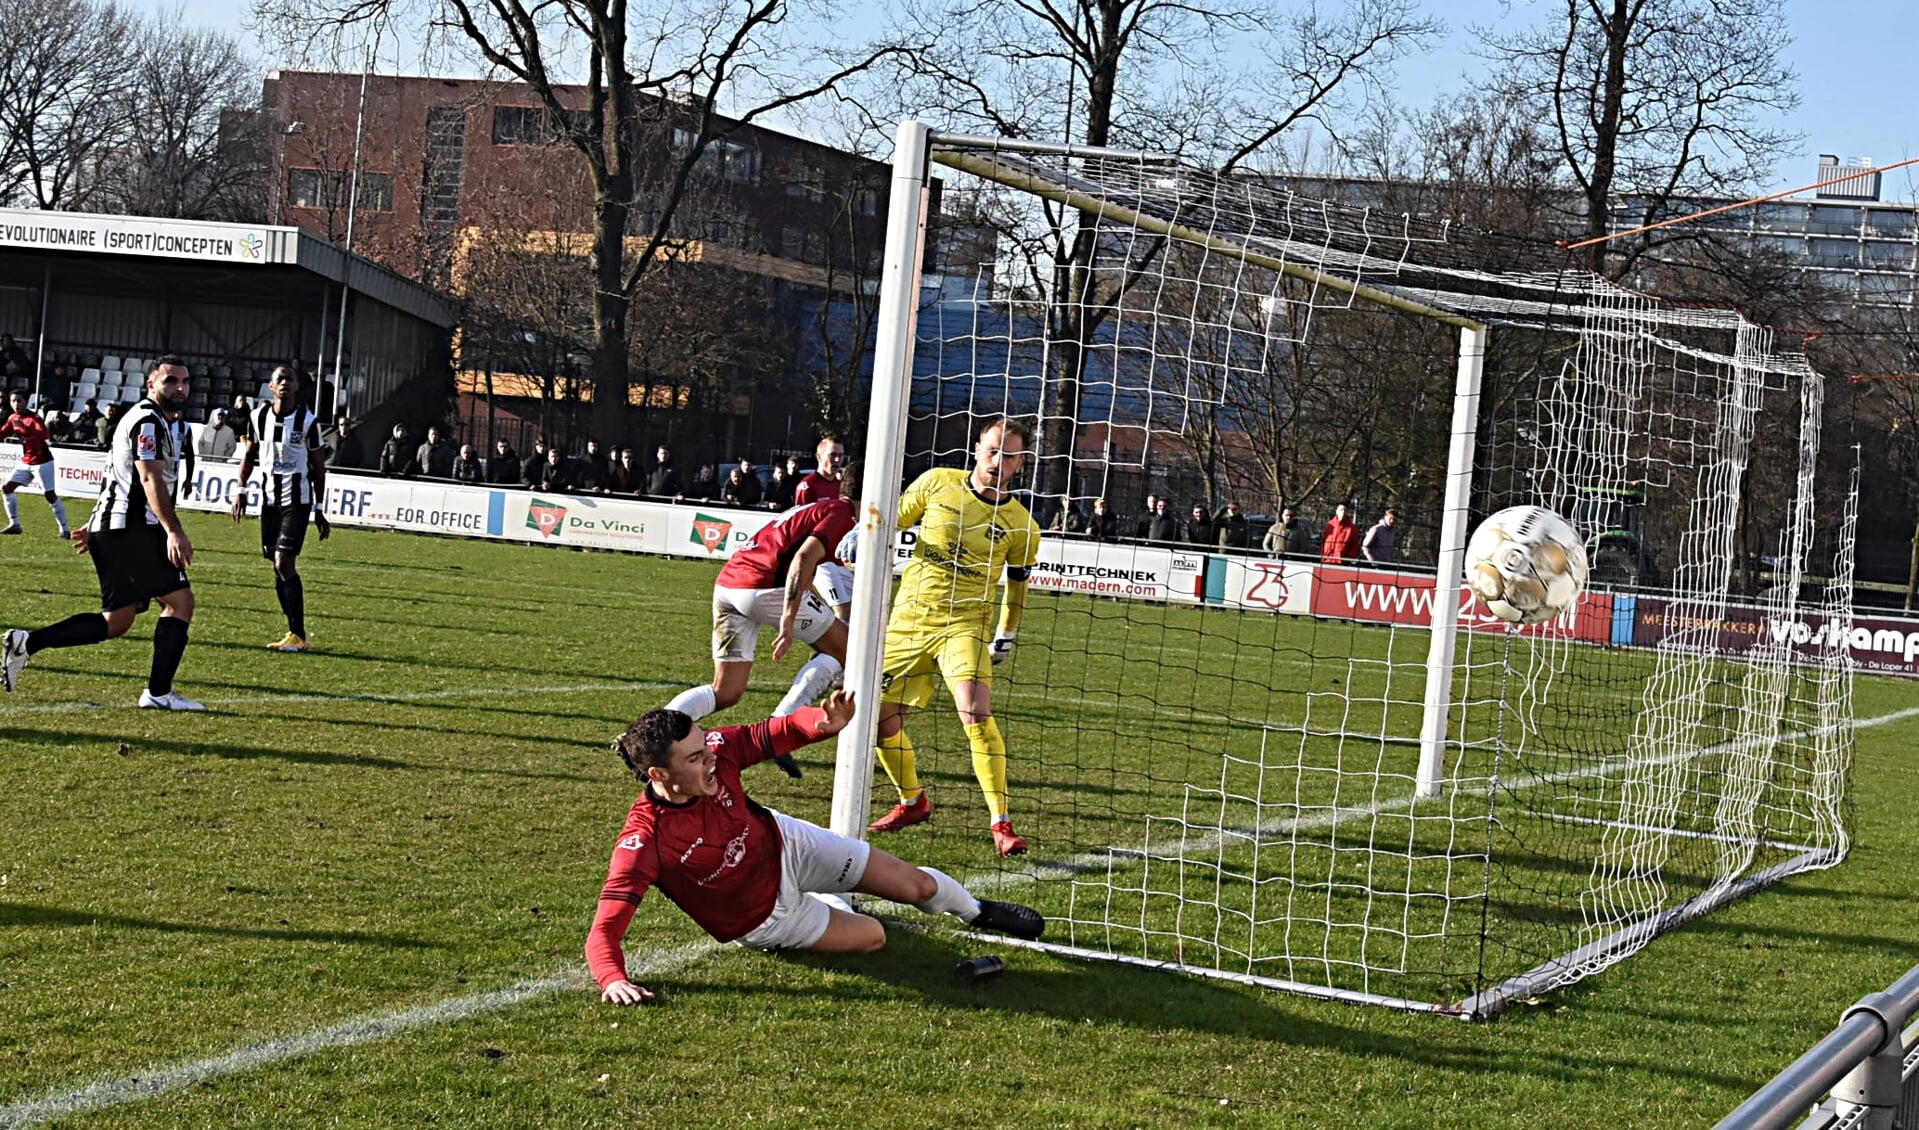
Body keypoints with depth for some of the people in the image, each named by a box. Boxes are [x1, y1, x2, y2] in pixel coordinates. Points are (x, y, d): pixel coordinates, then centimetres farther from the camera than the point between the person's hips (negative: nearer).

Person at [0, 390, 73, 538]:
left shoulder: (34, 417, -18)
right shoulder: (12, 419, 5)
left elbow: (44, 435, -35)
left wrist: (25, 428, -47)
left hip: (42, 462, -8)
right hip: (26, 462, 8)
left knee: (50, 495, -10)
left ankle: (64, 530, -4)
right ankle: (14, 524, 11)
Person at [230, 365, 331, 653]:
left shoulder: (308, 421, -8)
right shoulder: (258, 417, 3)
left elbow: (318, 467, -1)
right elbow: (249, 456, 16)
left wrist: (319, 510, -1)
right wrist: (241, 491, 5)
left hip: (297, 501, -5)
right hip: (269, 499, 5)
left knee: (284, 564, -15)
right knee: (278, 568, 5)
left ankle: (298, 635, -9)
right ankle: (295, 633, 13)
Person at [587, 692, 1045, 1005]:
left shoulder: (712, 749, -28)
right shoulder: (644, 839, -40)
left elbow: (776, 733, -12)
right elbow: (604, 930, -41)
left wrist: (823, 723, -34)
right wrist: (613, 980, -61)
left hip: (783, 845, 4)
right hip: (760, 917, -4)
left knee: (917, 885, 9)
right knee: (872, 937, 5)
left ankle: (977, 911, 45)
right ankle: (819, 911, 39)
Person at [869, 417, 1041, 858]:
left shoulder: (1020, 526, -3)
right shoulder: (937, 482, -2)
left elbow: (1017, 582, 12)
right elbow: (891, 522, 12)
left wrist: (1007, 636, 16)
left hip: (965, 623, -3)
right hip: (908, 619, 3)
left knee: (976, 712, -24)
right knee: (879, 717, 3)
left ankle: (1001, 823, -17)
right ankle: (912, 801, 29)